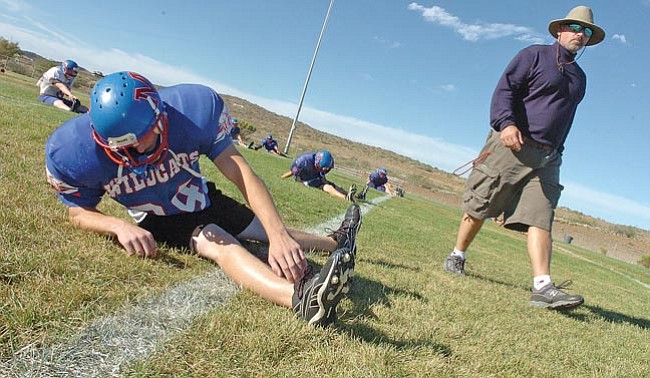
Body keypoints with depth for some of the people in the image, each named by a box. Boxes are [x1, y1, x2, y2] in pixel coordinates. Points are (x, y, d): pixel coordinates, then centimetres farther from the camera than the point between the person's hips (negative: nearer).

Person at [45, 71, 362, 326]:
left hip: (202, 199, 3)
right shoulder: (73, 152, -27)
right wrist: (119, 226, -35)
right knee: (217, 244, -33)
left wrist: (278, 234, -40)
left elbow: (240, 172, -30)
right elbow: (79, 211, -10)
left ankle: (333, 242, 34)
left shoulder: (194, 108, -29)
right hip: (158, 221, -3)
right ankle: (300, 297, -55)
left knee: (272, 230, 8)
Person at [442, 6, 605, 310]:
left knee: (540, 220, -8)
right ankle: (456, 257, 19)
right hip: (512, 145, -5)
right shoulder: (535, 55, 6)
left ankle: (543, 287, -16)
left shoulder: (579, 78, 25)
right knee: (479, 207, 0)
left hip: (547, 158, 5)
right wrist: (506, 122, -24)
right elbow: (505, 88, -7)